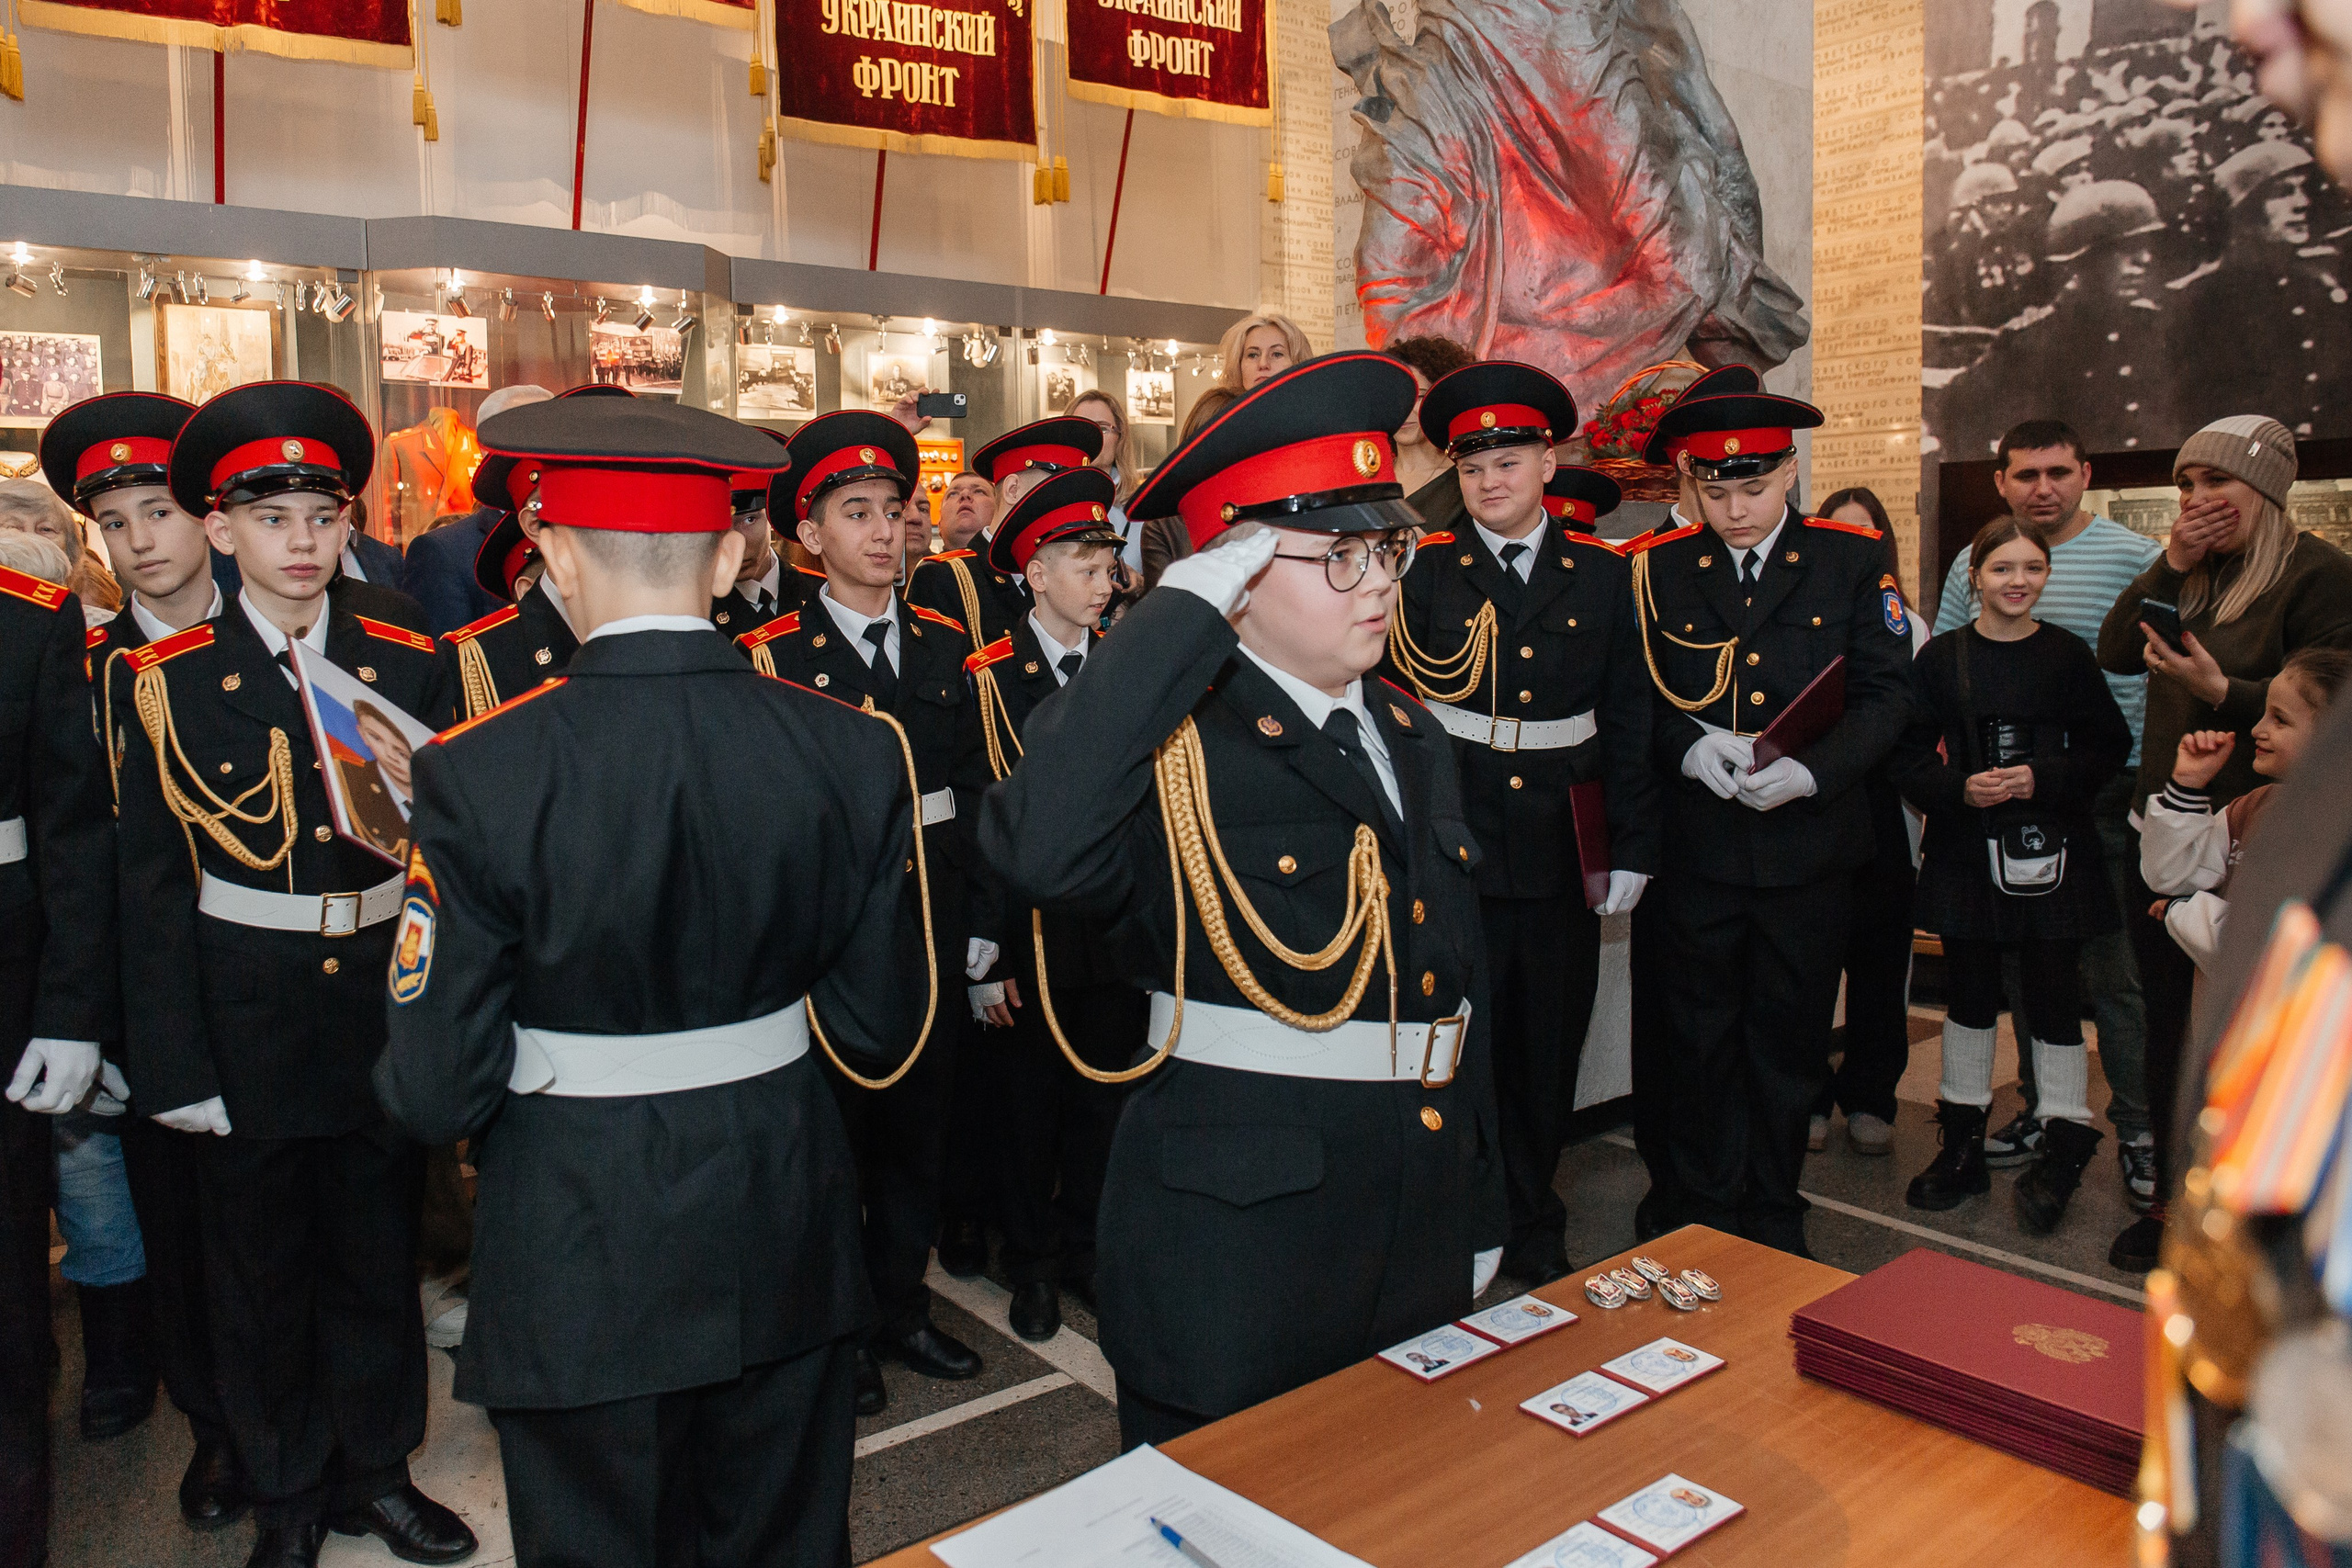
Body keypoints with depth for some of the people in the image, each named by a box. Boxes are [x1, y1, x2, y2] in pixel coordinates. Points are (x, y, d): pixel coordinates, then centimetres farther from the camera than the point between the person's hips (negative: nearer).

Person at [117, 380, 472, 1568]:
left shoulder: (405, 664, 1)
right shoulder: (169, 682, -4)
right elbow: (152, 888, -4)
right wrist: (173, 1065, -7)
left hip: (382, 1009, 2)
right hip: (245, 1023, -1)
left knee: (377, 1256, 15)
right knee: (259, 1270, 13)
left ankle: (378, 1470, 35)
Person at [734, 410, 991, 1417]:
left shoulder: (946, 646, 6)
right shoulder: (770, 655, -6)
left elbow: (975, 792, 7)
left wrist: (978, 926, 5)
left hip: (931, 921, 4)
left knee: (918, 1124, 15)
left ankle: (901, 1306, 34)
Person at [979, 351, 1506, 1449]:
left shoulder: (1412, 737, 9)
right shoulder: (1171, 744, -15)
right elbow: (1040, 853, -39)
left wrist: (1480, 1214, 17)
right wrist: (1177, 616, -31)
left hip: (1420, 1255, 7)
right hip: (1233, 1265, -7)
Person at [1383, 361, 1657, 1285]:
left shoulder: (1603, 576, 7)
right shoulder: (1423, 571, 0)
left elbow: (1628, 724, 8)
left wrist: (1632, 849, 5)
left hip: (1561, 854, 3)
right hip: (1453, 846, -2)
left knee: (1549, 1045, 13)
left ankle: (1534, 1226, 31)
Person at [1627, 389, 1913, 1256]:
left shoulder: (1854, 559, 2)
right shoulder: (1658, 567, 3)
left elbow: (1887, 691, -1)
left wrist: (1811, 771, -16)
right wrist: (1690, 746, -16)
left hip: (1810, 842, 0)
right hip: (1696, 848, 0)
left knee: (1790, 1037, 11)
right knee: (1699, 1033, 9)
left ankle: (1772, 1211, 29)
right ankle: (1701, 1209, 26)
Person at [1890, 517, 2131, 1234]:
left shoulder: (2068, 655, 1)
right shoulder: (1941, 658, 2)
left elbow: (2108, 748, 0)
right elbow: (1910, 757, 2)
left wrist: (2041, 779, -15)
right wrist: (1959, 789, -15)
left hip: (2049, 851, -1)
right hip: (1966, 851, 1)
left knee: (2052, 998, 2)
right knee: (1970, 995, 10)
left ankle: (2061, 1152, 16)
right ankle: (1962, 1143, 23)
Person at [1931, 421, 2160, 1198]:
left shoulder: (2137, 559, -4)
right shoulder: (1973, 565, 7)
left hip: (2107, 797, -4)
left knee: (2114, 971, 1)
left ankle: (2139, 1132, 15)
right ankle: (2043, 1106, 28)